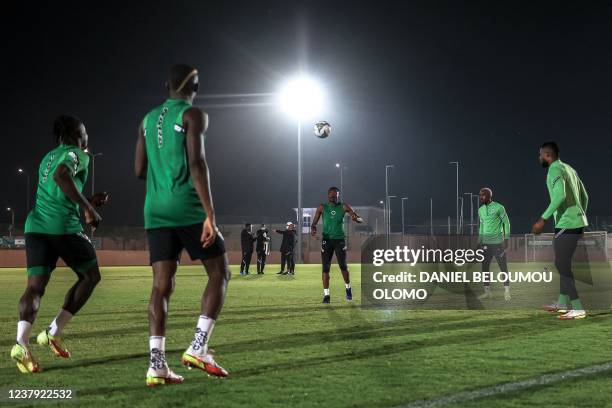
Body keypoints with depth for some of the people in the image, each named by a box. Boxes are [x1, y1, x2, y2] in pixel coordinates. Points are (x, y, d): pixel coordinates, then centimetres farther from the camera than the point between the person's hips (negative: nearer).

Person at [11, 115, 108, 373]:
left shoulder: (47, 158, 28)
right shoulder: (76, 154, 2)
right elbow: (62, 175, -21)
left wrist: (88, 202, 40)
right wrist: (88, 208, -20)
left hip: (36, 225, 7)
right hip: (64, 227, -7)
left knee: (35, 286, -4)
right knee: (90, 276, 12)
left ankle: (21, 342, -27)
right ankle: (54, 332, 4)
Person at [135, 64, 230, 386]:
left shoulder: (148, 120, 17)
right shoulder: (193, 115, -3)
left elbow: (139, 171, 17)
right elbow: (197, 164, -15)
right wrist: (210, 214, -19)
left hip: (156, 211, 6)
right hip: (188, 208, -6)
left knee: (162, 285, 2)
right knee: (219, 274, 6)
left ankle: (157, 365, -7)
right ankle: (198, 348, -6)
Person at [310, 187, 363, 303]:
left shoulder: (343, 207, 0)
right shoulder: (322, 207, 2)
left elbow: (360, 219, -2)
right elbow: (314, 222, 2)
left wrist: (356, 218, -27)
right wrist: (313, 228, -22)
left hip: (340, 239, -1)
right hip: (327, 240, 1)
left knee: (343, 266, -3)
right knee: (325, 268, -3)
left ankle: (348, 288, 22)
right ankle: (326, 294, 2)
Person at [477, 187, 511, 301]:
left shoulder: (499, 208, -7)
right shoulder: (480, 210, 11)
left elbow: (506, 223, -3)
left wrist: (506, 239, -9)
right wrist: (479, 242, 15)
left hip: (498, 243, -6)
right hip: (486, 244, 6)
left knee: (503, 267, -3)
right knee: (485, 267, 4)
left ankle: (507, 292, 0)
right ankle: (487, 292, 10)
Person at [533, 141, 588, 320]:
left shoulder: (555, 170, -11)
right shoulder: (568, 169, 17)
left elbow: (560, 195, -27)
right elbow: (584, 196, 21)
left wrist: (543, 219, -27)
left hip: (566, 224, -10)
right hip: (577, 222, 10)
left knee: (562, 265, -7)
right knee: (562, 263, 18)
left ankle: (578, 308, -10)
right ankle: (562, 303, 24)